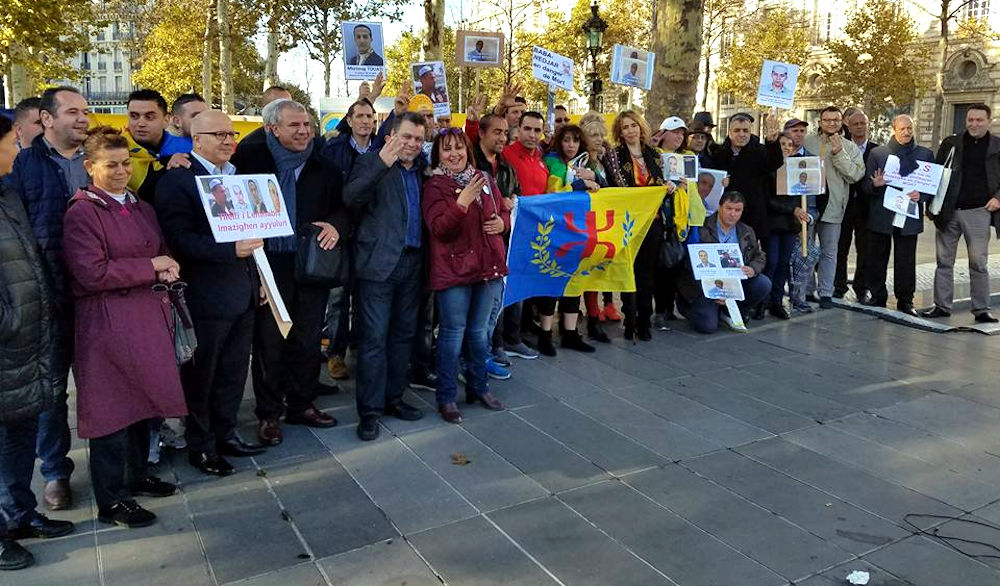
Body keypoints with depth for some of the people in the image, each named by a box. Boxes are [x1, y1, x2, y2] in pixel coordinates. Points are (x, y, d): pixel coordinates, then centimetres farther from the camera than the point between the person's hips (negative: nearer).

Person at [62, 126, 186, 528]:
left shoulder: (141, 209, 15)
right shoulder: (81, 212, -9)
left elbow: (162, 253, 22)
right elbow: (92, 273, -18)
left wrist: (169, 270, -2)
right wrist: (150, 267, -13)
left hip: (149, 314, 8)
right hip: (107, 323, -7)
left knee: (142, 401, 16)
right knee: (112, 409, 0)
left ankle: (137, 475, 33)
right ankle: (110, 501, 12)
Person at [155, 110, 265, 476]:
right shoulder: (177, 181, -10)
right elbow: (180, 239, -20)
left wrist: (257, 277, 16)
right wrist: (231, 251, -29)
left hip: (243, 291, 7)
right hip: (206, 296, -7)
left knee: (234, 370, 15)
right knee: (201, 375, 7)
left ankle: (224, 434, 30)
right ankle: (199, 445, 21)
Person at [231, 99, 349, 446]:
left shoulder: (323, 166, 9)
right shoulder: (251, 159, -2)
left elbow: (344, 206, 11)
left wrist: (336, 225, -10)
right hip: (269, 266, -3)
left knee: (308, 340, 12)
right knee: (269, 342, 5)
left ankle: (301, 405, 28)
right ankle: (268, 414, 19)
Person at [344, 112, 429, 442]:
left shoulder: (421, 169, 14)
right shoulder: (372, 164, -4)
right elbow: (351, 197, -21)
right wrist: (382, 162, -28)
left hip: (412, 263, 6)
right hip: (379, 263, -6)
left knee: (403, 334, 13)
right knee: (374, 338, -3)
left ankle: (393, 399, 26)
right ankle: (370, 411, 5)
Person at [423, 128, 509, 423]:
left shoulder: (484, 179, 8)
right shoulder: (434, 186, -7)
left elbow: (503, 211, 18)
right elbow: (439, 229, -17)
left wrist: (502, 222, -5)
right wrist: (461, 204, -31)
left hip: (487, 264, 5)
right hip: (453, 266, -5)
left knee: (479, 329, 16)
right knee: (453, 331, 0)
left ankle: (478, 387, 30)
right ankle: (446, 397, 11)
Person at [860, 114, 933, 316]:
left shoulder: (925, 154, 9)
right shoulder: (877, 153, 7)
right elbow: (865, 186, 6)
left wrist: (921, 195, -11)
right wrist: (876, 185, -17)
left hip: (909, 215, 0)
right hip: (880, 216, 0)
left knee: (906, 261, 3)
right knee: (877, 259, 5)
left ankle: (905, 300, 14)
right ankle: (878, 297, 17)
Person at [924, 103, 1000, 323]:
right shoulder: (950, 144, 8)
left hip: (978, 212, -1)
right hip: (948, 211, 2)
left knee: (979, 264, 2)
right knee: (944, 261, 5)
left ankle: (981, 309, 9)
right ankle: (941, 306, 12)